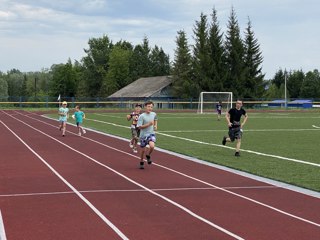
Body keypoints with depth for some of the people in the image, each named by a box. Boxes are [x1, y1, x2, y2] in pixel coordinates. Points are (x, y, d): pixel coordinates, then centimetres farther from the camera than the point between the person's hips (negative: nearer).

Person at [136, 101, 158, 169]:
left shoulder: (154, 114, 0)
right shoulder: (142, 116, -14)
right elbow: (139, 127, -18)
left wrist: (155, 126, 9)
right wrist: (148, 124, -24)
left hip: (151, 134, 2)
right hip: (143, 135, -2)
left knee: (152, 146, -24)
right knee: (143, 150, 8)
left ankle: (148, 156, 8)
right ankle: (141, 162, 33)